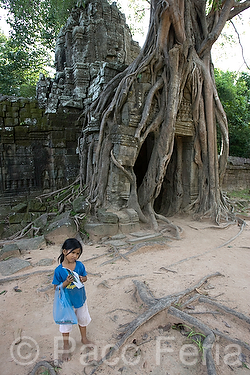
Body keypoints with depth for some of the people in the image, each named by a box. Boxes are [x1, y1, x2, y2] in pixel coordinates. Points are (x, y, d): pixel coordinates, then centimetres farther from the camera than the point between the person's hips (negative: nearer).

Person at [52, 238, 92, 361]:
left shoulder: (80, 265, -14)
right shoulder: (59, 270, -23)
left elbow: (85, 277, 0)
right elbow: (56, 287, -17)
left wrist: (82, 279, -22)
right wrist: (66, 282, -33)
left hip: (81, 299, 4)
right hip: (67, 302, -3)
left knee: (83, 319, 24)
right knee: (66, 324, 15)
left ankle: (84, 338, 51)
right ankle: (66, 347, 40)